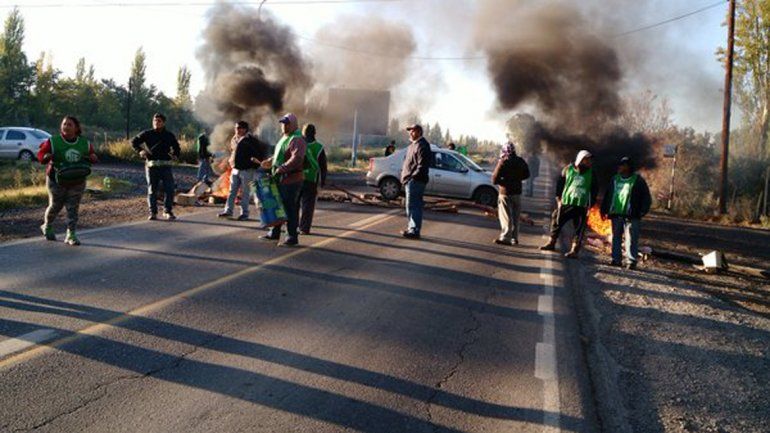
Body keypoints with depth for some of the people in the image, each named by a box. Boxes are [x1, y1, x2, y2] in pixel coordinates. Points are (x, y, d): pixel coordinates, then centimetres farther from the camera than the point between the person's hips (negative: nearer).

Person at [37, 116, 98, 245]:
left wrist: (93, 158, -11)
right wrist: (45, 157, -27)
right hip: (57, 181, -2)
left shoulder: (85, 143, 1)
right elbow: (41, 153, -3)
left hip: (77, 182, 2)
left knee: (73, 208, -1)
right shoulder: (53, 142, -8)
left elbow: (92, 155, 13)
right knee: (55, 206, 7)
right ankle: (47, 227, 35)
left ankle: (71, 235, 2)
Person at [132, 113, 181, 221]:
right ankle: (153, 213, 10)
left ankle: (168, 211, 8)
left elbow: (176, 147, 23)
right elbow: (134, 141, 13)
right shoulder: (147, 134, 5)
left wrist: (176, 155, 3)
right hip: (152, 165, -1)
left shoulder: (169, 135, 10)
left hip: (166, 166, 1)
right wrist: (140, 151, -4)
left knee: (169, 189, -4)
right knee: (152, 190, 3)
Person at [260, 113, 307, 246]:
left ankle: (292, 237, 3)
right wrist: (269, 162, 22)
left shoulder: (297, 140, -14)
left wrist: (281, 169, -32)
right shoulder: (284, 138, 18)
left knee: (289, 208, -5)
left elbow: (296, 158, -29)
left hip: (291, 180, -10)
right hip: (280, 180, 10)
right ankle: (274, 233, 28)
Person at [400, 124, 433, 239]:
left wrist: (413, 176, -22)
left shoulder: (422, 145, -12)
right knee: (414, 206, 15)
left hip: (415, 181, -11)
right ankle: (412, 228, 22)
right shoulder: (413, 144, 20)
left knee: (413, 206, -10)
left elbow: (422, 165, -20)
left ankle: (414, 231, -8)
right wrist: (405, 175, 18)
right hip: (410, 180, 11)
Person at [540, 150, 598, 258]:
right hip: (566, 202, 1)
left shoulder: (591, 173, 2)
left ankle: (574, 251, -2)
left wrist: (590, 205, -1)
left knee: (579, 228, -5)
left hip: (581, 205, -1)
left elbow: (594, 190, 6)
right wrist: (558, 198, 5)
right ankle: (551, 243, 27)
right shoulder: (569, 169, 2)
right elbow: (560, 183, 9)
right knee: (557, 221, 9)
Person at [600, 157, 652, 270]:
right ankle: (616, 259, 15)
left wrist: (642, 211, -10)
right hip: (616, 214, 5)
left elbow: (646, 197, -1)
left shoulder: (638, 180, 0)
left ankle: (631, 261, -7)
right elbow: (607, 195, 17)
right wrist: (604, 210, 11)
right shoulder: (615, 179, 13)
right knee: (616, 237, 8)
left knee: (631, 238, -8)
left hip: (631, 216, -5)